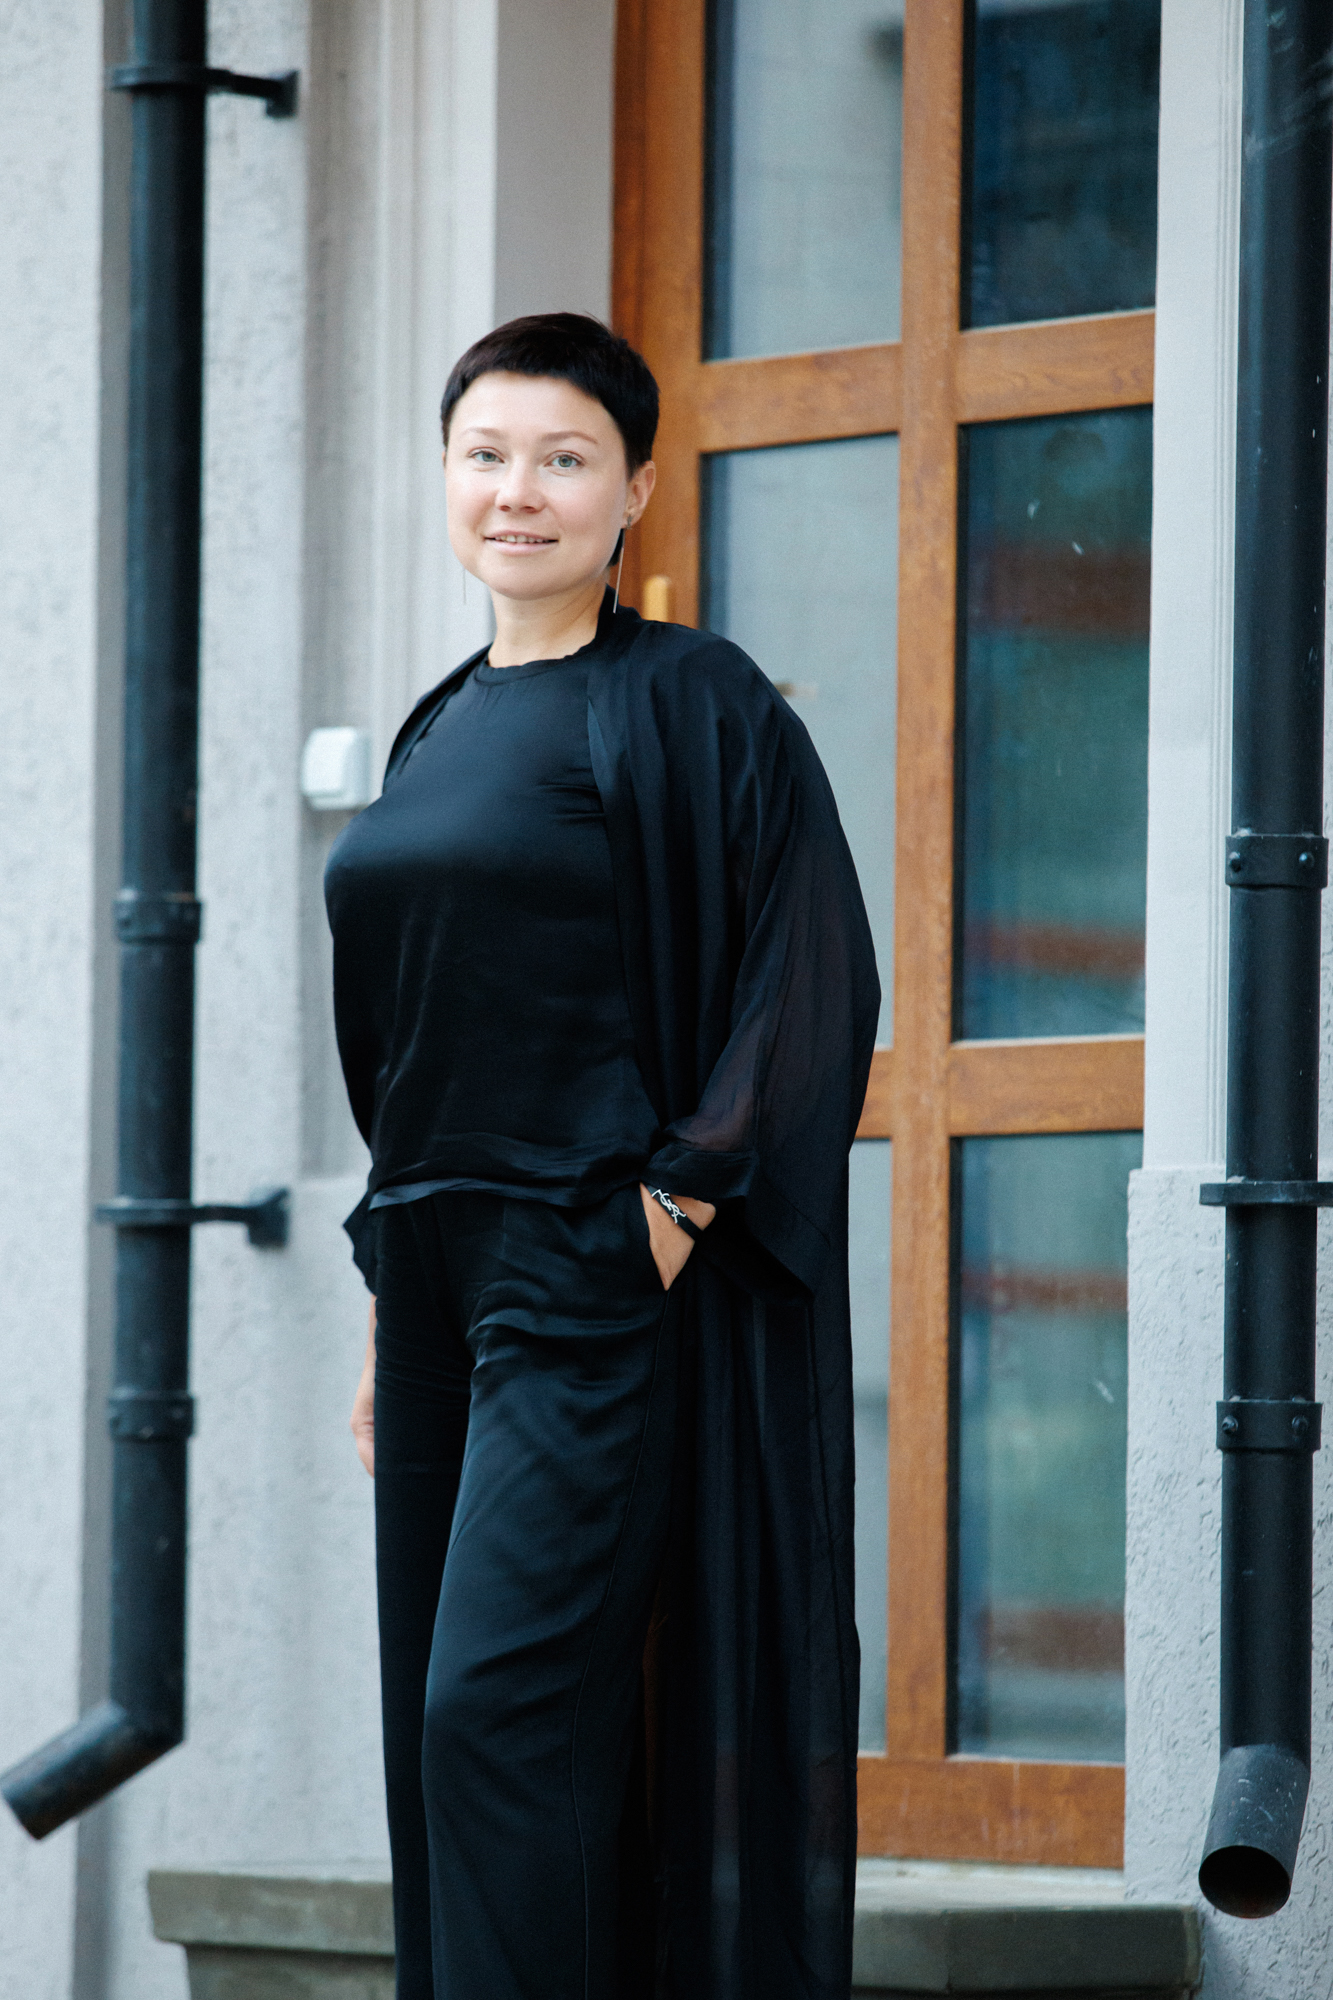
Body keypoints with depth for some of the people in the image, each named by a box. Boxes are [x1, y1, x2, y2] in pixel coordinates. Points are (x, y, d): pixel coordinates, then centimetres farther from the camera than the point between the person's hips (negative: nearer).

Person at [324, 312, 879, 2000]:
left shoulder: (694, 707, -7)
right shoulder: (441, 731, 16)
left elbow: (815, 978, -12)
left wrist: (677, 1203, -17)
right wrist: (388, 1305, 16)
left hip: (594, 1273, -8)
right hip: (445, 1270, 8)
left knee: (500, 1707, -15)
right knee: (451, 1722, 7)